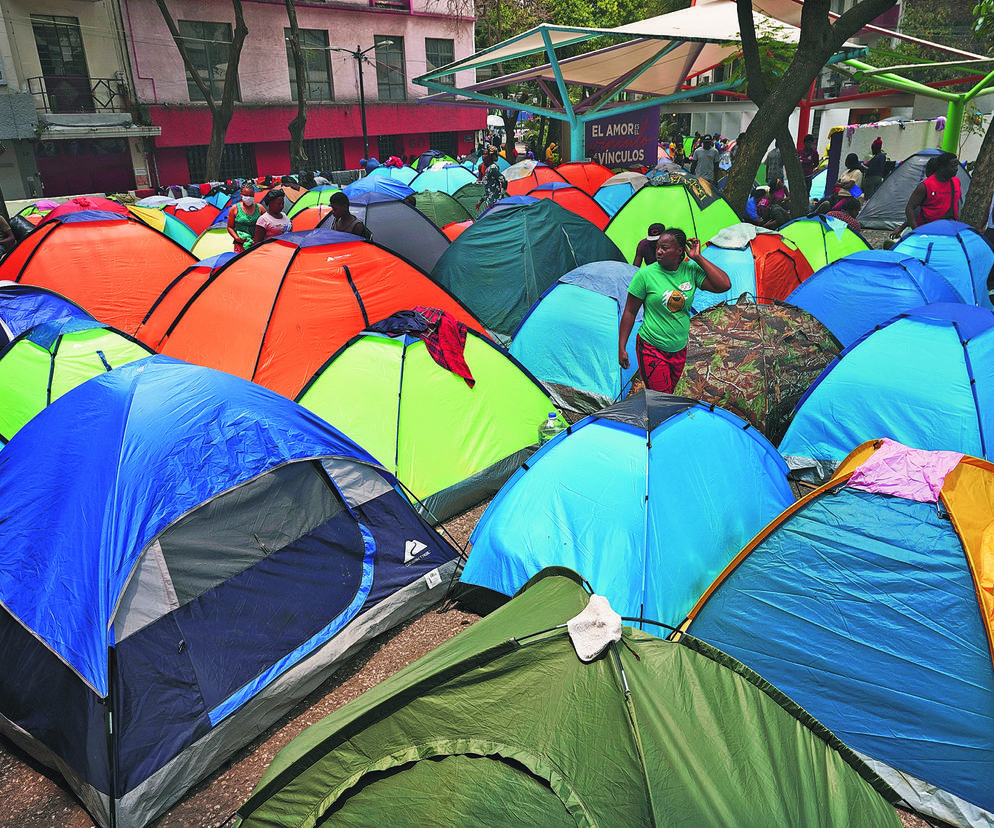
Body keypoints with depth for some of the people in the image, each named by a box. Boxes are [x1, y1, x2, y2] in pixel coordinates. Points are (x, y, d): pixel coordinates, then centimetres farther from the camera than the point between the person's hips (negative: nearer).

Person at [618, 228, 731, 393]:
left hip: (679, 349, 4)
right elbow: (630, 312, -6)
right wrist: (621, 348, -7)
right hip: (651, 349, -4)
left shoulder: (691, 270, -2)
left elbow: (724, 285, -12)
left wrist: (698, 258, -11)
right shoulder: (646, 274, -11)